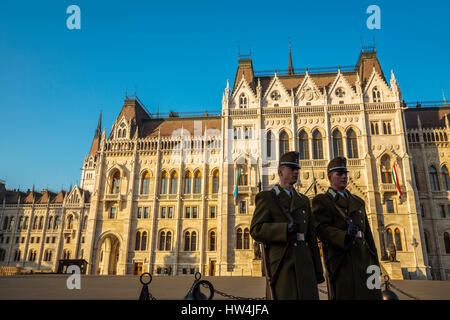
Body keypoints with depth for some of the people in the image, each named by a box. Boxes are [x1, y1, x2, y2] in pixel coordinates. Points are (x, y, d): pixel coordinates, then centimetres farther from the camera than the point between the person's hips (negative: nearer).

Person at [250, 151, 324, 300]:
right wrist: (285, 229, -22)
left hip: (304, 264, 5)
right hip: (281, 264, -5)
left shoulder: (303, 201, 18)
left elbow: (311, 237, 18)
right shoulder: (266, 198, 2)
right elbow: (256, 230, -9)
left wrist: (318, 269, 14)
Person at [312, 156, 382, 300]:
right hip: (341, 259, -5)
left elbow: (367, 233, 21)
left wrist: (374, 260, 14)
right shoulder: (321, 201, 3)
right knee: (346, 295, -6)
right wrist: (344, 236, -27)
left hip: (363, 256, 6)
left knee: (371, 294, 3)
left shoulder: (358, 201, 23)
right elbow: (321, 228, -11)